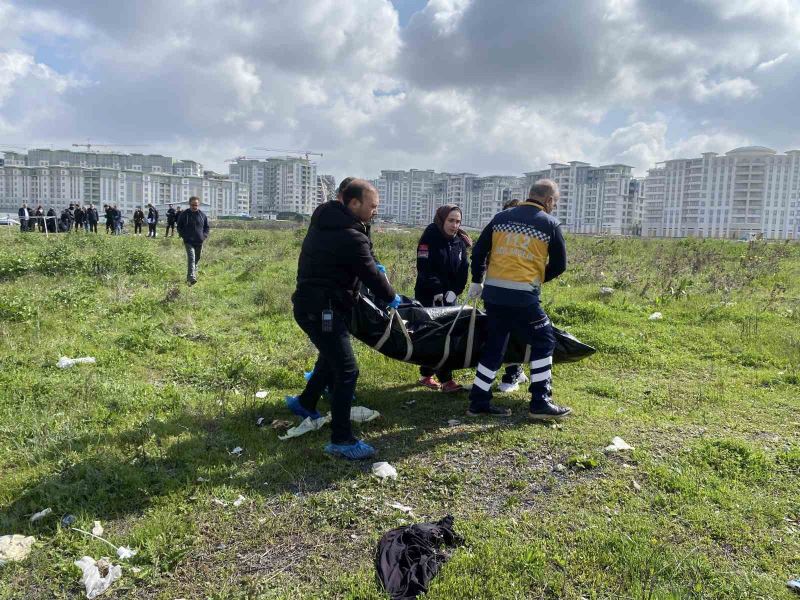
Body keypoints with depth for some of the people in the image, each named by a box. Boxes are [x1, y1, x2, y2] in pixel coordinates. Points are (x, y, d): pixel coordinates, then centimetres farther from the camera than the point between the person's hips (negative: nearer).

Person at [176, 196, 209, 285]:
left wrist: (204, 236, 0)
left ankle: (192, 276, 30)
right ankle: (191, 278, -30)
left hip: (199, 242, 4)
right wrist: (183, 236, -5)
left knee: (196, 259, 13)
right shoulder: (184, 214, 0)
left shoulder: (202, 215, 6)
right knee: (191, 258, -19)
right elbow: (179, 227, 8)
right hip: (189, 241, -4)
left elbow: (207, 227, 15)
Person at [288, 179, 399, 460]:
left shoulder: (324, 218, 7)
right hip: (322, 308, -10)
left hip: (311, 303, 10)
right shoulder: (351, 236, -22)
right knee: (347, 370, -7)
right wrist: (391, 297, 5)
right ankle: (341, 440, -2)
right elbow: (372, 275, -12)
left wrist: (371, 264, 6)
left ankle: (305, 403, 46)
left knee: (332, 357, 27)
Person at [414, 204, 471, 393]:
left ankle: (426, 375, 22)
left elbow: (463, 269, 4)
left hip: (449, 295, 6)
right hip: (428, 295, -6)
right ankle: (445, 380, -5)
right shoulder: (430, 237, -11)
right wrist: (437, 291, -21)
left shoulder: (460, 241, 6)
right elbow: (424, 268, -18)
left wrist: (454, 291, -9)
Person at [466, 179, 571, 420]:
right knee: (544, 342, 10)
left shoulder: (501, 217, 13)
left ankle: (479, 401, 19)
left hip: (492, 293, 5)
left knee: (494, 345, 16)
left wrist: (477, 281, 25)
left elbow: (479, 250, 14)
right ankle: (540, 403, 12)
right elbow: (559, 265, 7)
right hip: (522, 297, -5)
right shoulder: (550, 224, 2)